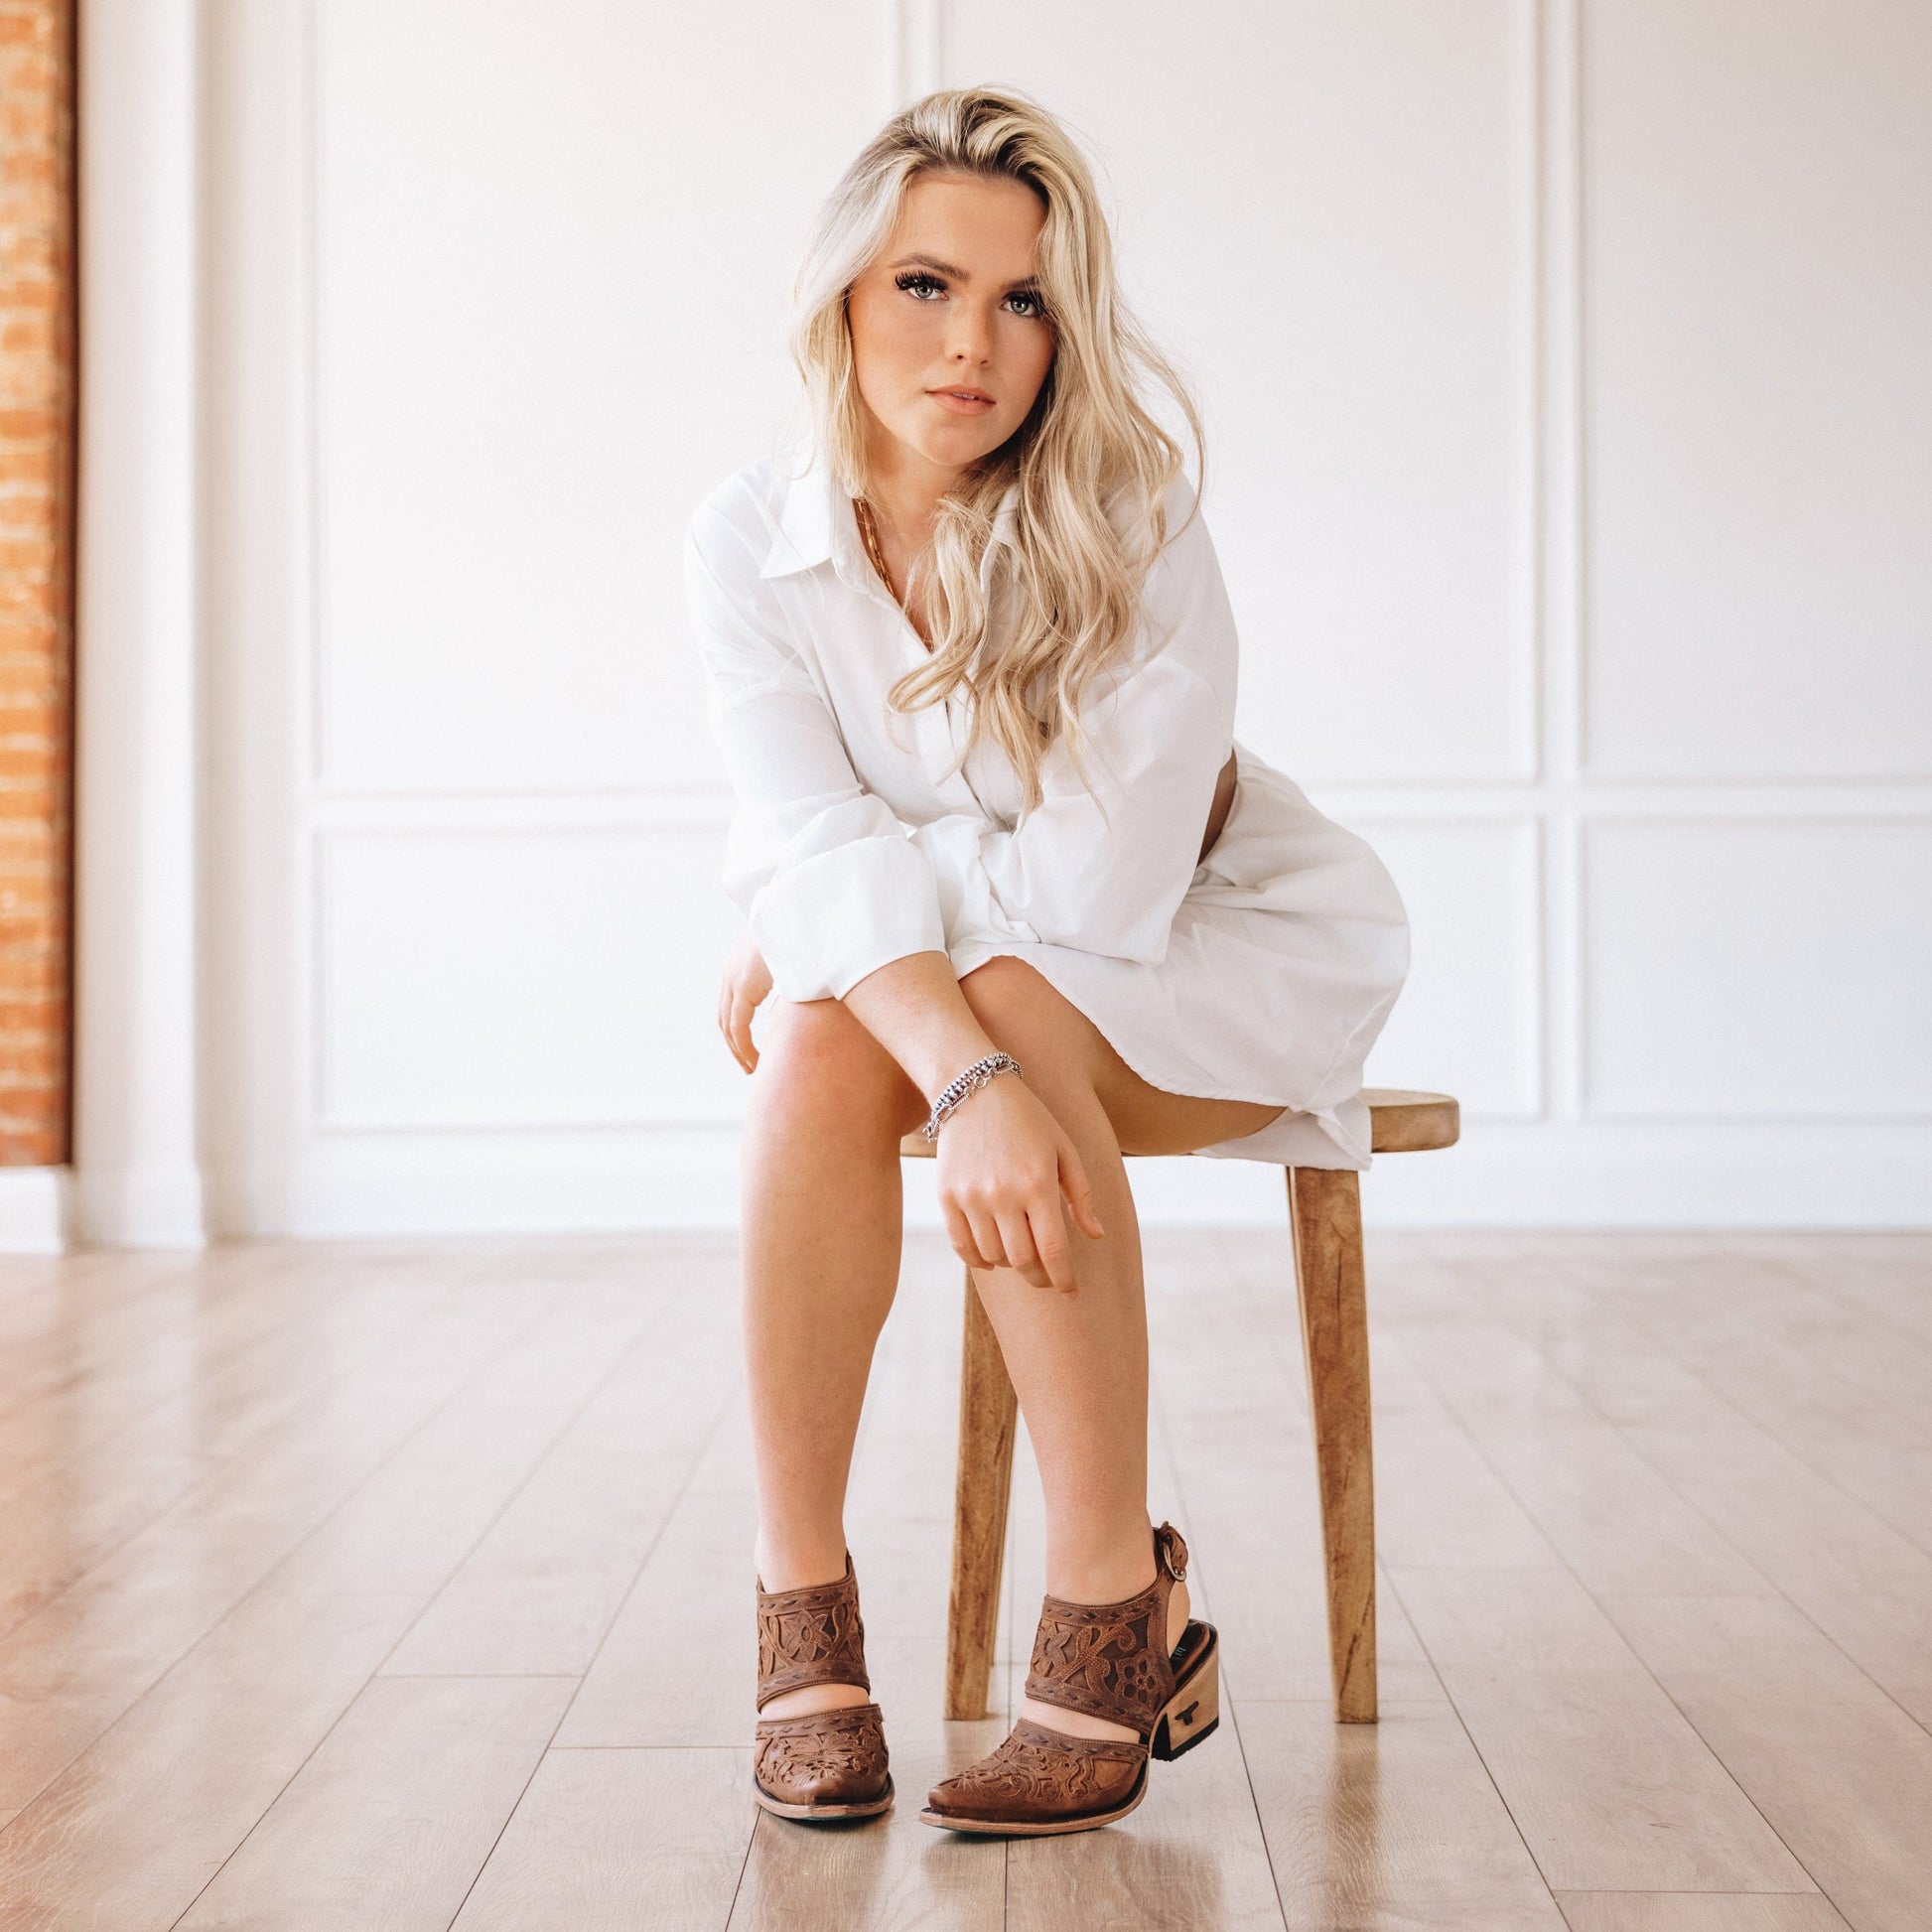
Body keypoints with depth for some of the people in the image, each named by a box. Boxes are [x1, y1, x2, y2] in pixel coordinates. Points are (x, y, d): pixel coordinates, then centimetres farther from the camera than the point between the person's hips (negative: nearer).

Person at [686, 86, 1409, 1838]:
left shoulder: (1133, 528, -23)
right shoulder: (752, 540, -13)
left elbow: (1095, 886, -29)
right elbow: (817, 848, -24)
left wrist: (813, 923, -18)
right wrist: (962, 1078, -41)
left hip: (1230, 947, -3)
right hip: (981, 979, 3)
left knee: (1007, 1002, -34)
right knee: (825, 1049, -29)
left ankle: (1117, 1615, -26)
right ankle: (804, 1606, -18)